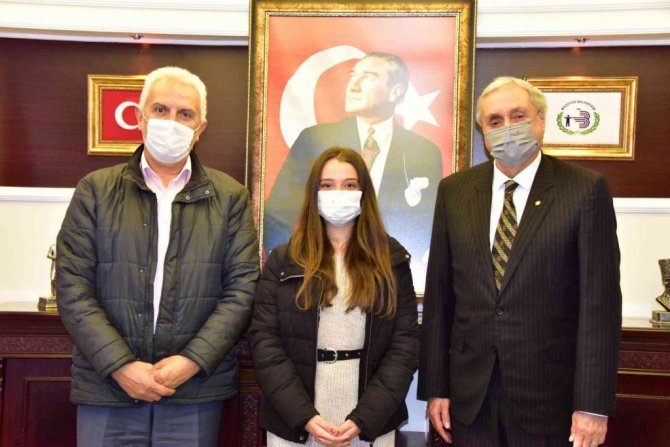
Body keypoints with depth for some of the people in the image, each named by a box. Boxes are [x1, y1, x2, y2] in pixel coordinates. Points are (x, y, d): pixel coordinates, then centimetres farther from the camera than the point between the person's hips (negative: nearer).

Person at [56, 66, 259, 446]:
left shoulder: (230, 197, 5)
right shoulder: (95, 191, 4)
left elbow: (243, 286, -1)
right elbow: (73, 286, -1)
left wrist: (193, 361, -11)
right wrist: (120, 365, -10)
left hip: (196, 389, 0)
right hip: (108, 385, 0)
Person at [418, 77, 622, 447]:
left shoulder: (586, 190, -5)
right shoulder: (454, 191, 4)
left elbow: (600, 301, -8)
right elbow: (439, 295, 4)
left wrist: (594, 403, -11)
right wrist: (435, 386, 2)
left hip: (549, 394, -2)